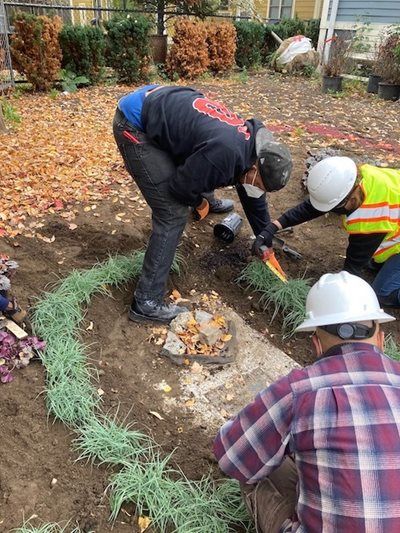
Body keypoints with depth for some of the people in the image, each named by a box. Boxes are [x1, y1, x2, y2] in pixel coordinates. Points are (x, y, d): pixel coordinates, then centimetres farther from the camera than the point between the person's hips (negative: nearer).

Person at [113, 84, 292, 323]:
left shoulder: (251, 140, 3)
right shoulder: (226, 152, -29)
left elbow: (252, 197, 17)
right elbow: (181, 185, -17)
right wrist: (199, 204, 4)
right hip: (135, 125, -9)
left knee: (205, 173, 29)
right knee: (173, 214, -13)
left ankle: (208, 201, 64)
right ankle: (147, 303, -8)